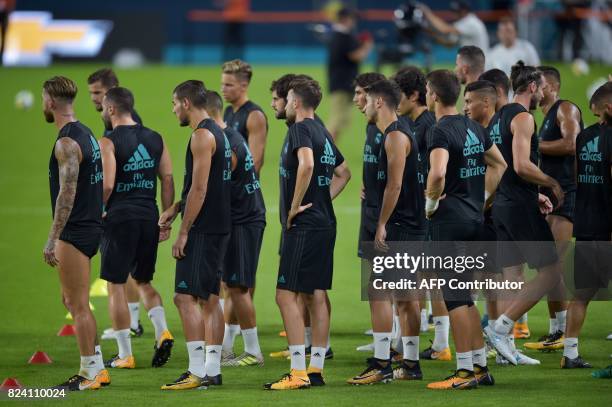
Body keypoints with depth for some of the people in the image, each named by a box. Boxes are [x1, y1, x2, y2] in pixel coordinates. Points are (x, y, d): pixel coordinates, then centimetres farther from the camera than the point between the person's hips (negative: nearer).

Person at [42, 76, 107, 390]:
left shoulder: (67, 143, -17)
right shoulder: (86, 135, 13)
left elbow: (67, 194, -23)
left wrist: (52, 239, -22)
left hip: (74, 232, -10)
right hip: (90, 226, 10)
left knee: (78, 305, -4)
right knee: (71, 300, 16)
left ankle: (90, 374, 0)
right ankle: (96, 369, 17)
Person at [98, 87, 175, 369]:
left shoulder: (108, 142, -10)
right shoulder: (155, 139, 8)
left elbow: (107, 185, -18)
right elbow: (168, 180, 7)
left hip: (119, 218, -6)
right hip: (149, 216, 6)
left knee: (116, 285, 4)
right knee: (143, 281, 20)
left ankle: (125, 355, 4)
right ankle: (162, 331, -2)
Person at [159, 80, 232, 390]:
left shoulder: (202, 136, -15)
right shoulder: (217, 133, 16)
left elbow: (199, 188, -20)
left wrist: (184, 232, -18)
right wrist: (175, 208, 18)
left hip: (203, 230, -10)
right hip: (219, 228, 10)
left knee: (186, 297, -10)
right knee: (209, 298, 12)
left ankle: (197, 373, -13)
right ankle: (212, 370, 14)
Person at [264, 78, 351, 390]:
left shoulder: (301, 130, -12)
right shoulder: (322, 133, 16)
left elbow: (306, 165, -30)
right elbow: (343, 173, 27)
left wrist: (295, 206, -21)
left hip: (303, 225, -9)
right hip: (324, 222, 9)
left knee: (286, 295, -9)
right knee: (316, 295, 11)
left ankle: (298, 373, -14)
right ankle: (315, 369, 13)